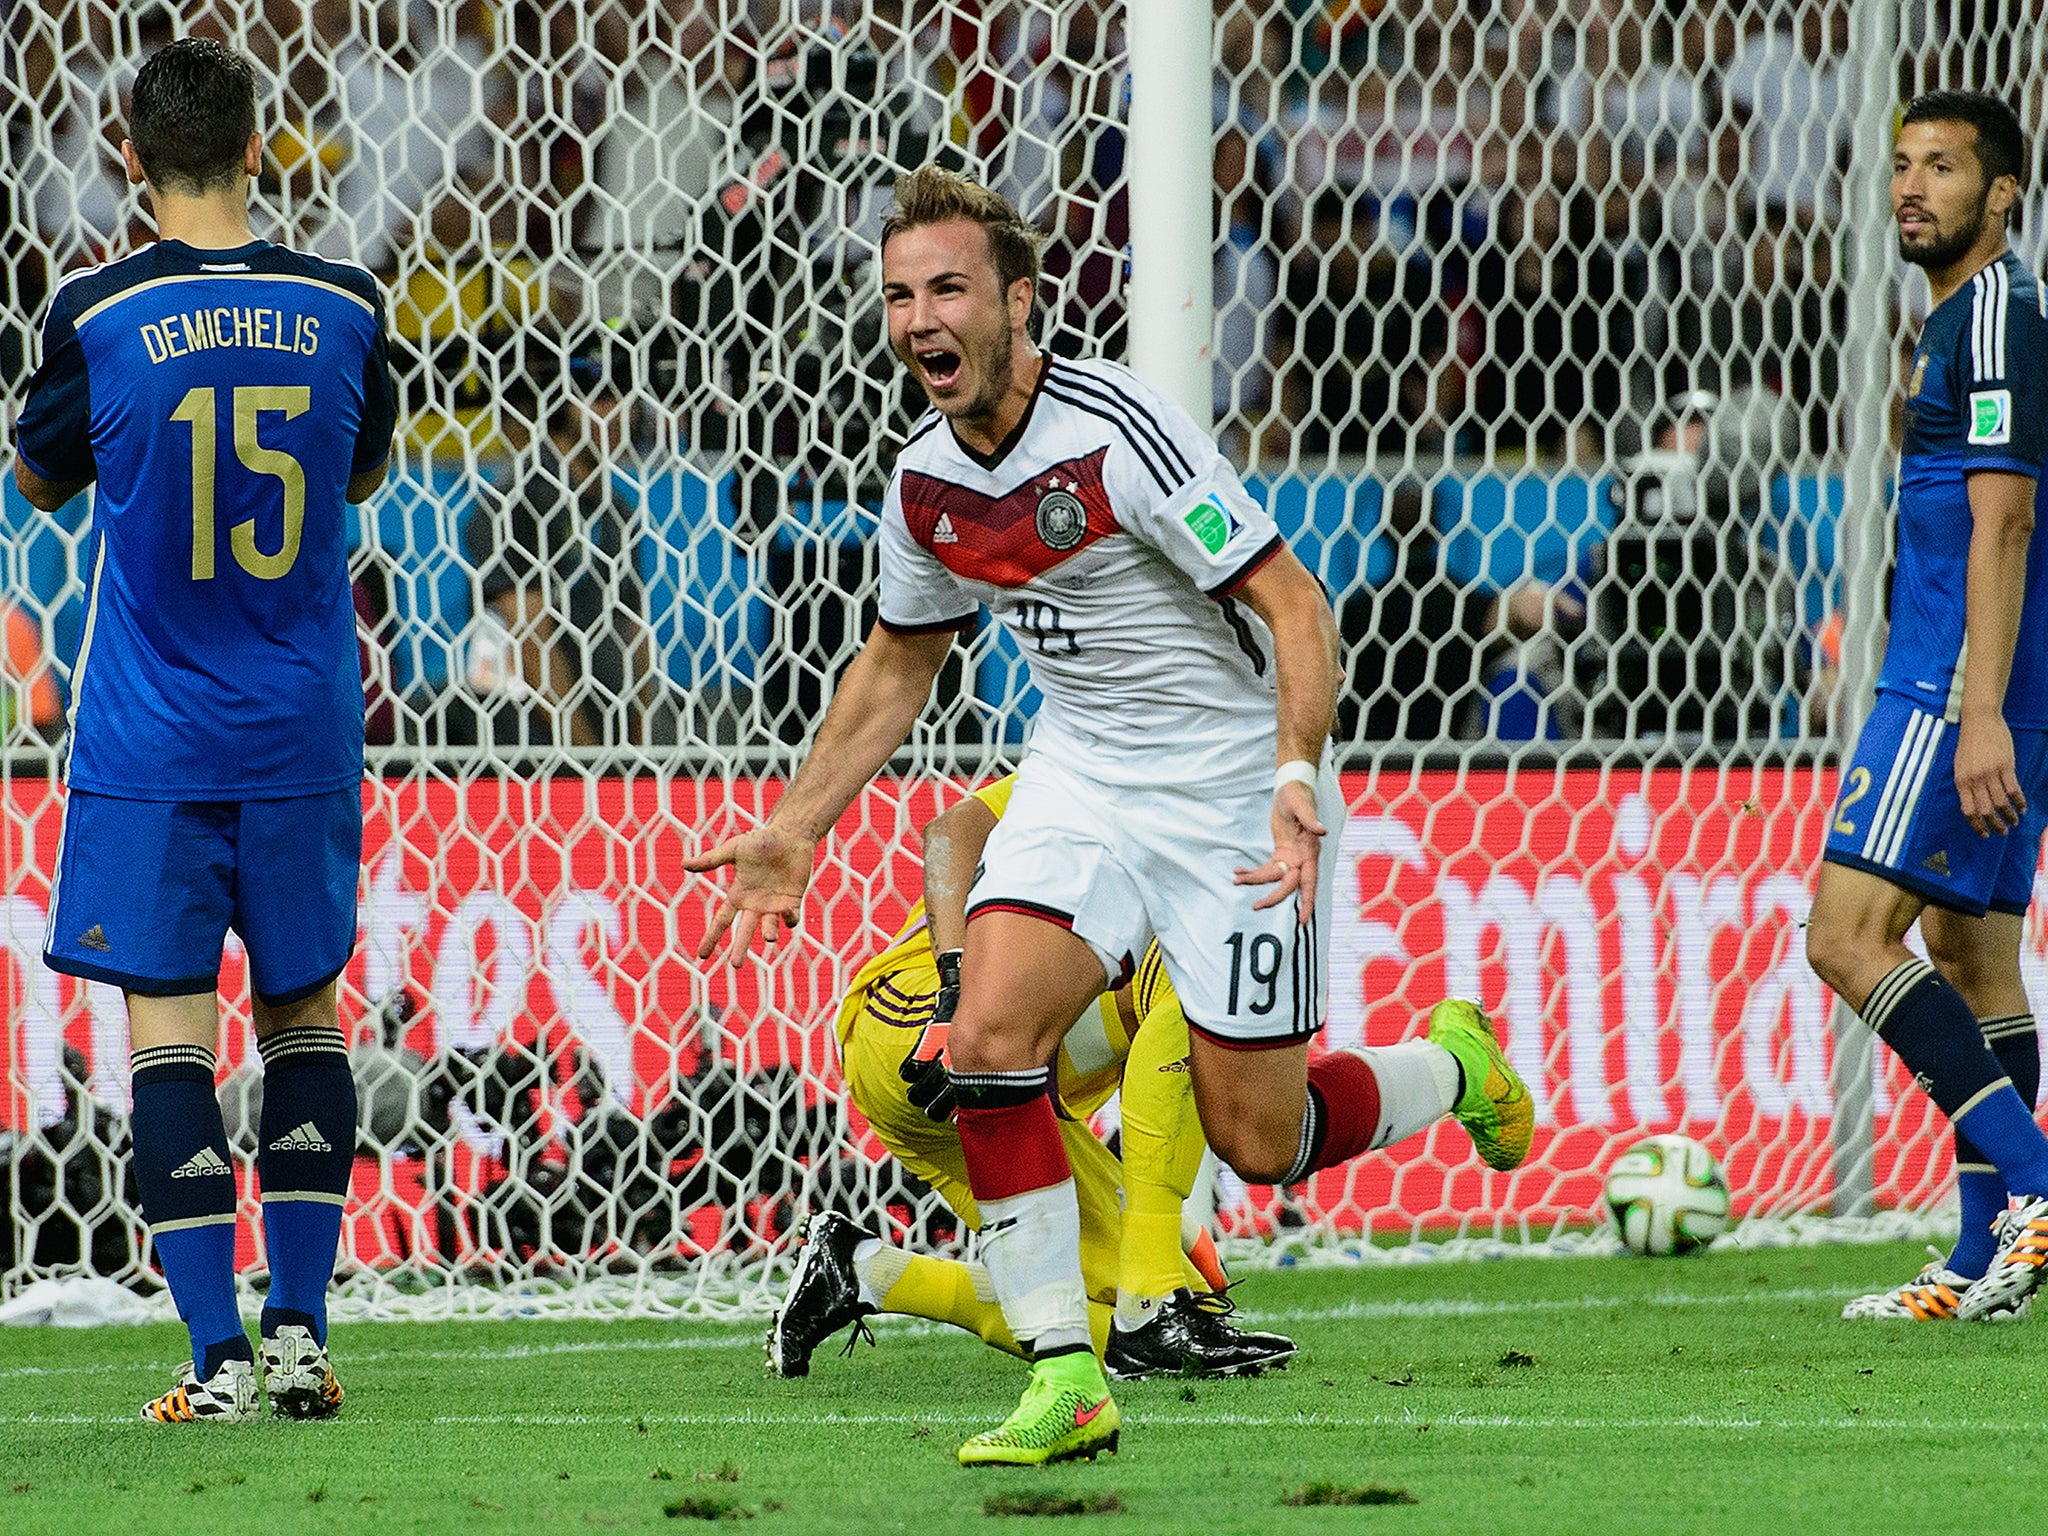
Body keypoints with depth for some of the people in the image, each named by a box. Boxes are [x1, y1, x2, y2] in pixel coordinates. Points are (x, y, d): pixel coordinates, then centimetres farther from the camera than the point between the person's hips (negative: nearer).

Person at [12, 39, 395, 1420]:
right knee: (303, 1008, 15)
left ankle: (219, 1356, -8)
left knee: (168, 1025, -1)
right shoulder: (344, 308, -2)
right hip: (302, 733, 3)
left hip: (150, 738, -3)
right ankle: (300, 1329, 11)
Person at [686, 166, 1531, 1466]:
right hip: (1082, 778, 6)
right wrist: (794, 832, 14)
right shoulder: (924, 484, -1)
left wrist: (1297, 783, -35)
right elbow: (897, 666, 18)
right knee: (990, 1034, -19)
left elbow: (1296, 607, -22)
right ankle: (1064, 1382, -13)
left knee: (1256, 1140, -3)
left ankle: (1454, 1065, 30)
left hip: (1236, 788, -6)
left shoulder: (1120, 432, -22)